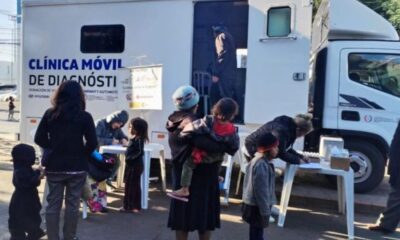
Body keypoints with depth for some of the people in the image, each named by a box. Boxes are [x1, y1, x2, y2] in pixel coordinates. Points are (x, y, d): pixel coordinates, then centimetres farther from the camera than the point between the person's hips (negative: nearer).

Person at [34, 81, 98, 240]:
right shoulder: (84, 116, -9)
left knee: (53, 204, 12)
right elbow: (92, 142, -12)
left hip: (54, 166, 2)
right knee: (72, 204, 11)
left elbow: (39, 139, 1)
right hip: (77, 167, -2)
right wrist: (82, 154, 5)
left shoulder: (50, 114, -1)